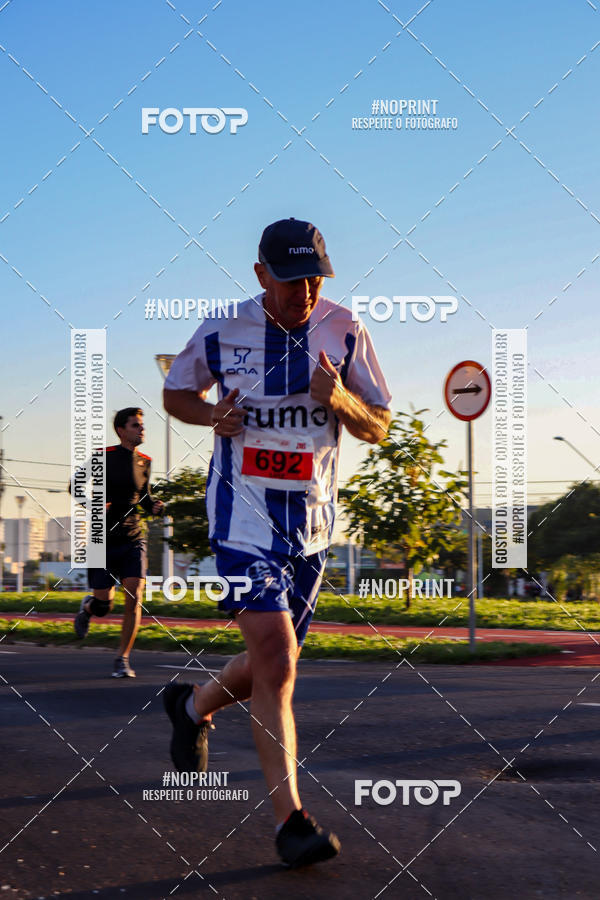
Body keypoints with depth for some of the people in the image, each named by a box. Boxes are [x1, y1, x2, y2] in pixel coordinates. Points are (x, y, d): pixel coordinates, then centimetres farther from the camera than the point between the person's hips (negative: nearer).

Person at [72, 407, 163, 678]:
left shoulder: (144, 462, 8)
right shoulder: (104, 457, -5)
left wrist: (154, 506, 0)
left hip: (132, 539, 3)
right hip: (104, 540, -3)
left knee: (134, 597, -13)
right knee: (104, 606, -1)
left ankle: (122, 660, -3)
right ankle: (87, 607, 38)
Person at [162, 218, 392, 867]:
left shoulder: (344, 333, -1)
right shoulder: (221, 332, -4)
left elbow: (378, 429, 4)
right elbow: (175, 393, 12)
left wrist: (340, 400, -18)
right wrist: (212, 415, -10)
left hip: (311, 519, 4)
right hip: (243, 514, -3)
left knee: (275, 664, 13)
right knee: (275, 656, -17)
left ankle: (193, 704, 44)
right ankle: (289, 817, -10)